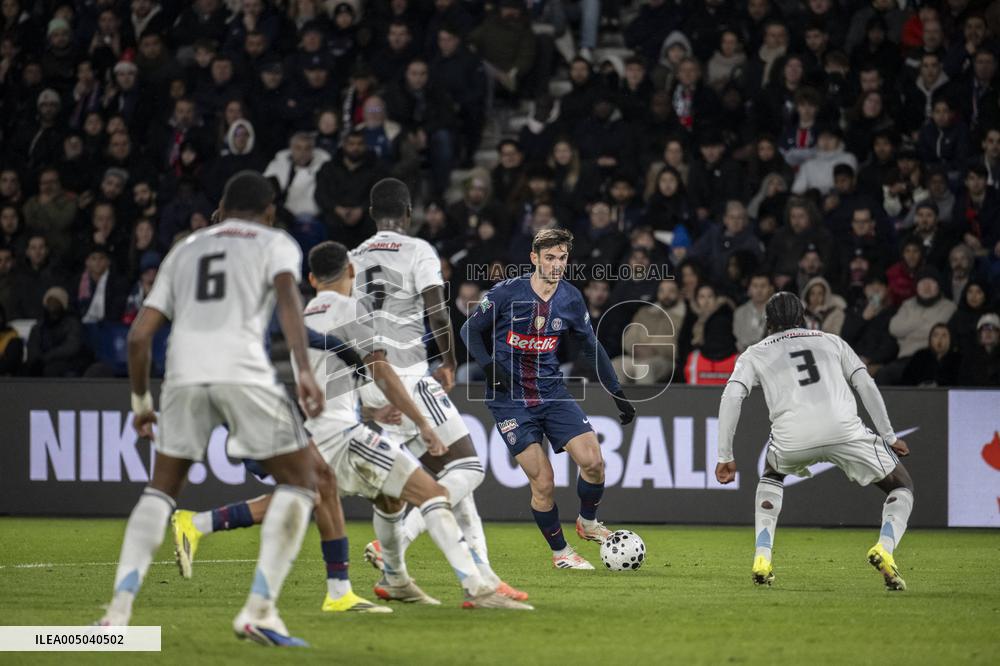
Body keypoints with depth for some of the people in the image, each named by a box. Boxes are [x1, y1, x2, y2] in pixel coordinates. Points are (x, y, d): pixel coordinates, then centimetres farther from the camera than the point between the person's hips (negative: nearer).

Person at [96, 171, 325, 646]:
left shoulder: (185, 250, 29)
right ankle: (258, 609, -3)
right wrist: (304, 371, -14)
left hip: (183, 374, 4)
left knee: (161, 490, 20)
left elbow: (139, 334, 22)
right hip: (243, 371, -4)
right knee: (299, 482, 11)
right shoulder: (275, 243, 18)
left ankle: (119, 609, 4)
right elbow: (287, 296, -5)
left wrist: (141, 401, 33)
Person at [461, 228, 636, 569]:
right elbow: (470, 331, 1)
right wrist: (489, 365, -16)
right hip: (509, 398, -4)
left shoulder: (571, 299, 2)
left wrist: (618, 394, 12)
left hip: (552, 392, 4)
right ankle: (560, 552, 11)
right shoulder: (507, 293, -10)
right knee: (543, 483, -10)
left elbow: (592, 348, 13)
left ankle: (587, 522, 16)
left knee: (593, 461, -12)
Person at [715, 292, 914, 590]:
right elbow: (866, 385, 19)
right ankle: (885, 548, -12)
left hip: (791, 439, 1)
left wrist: (725, 457, 10)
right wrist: (889, 437, 22)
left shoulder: (755, 354, 25)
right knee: (902, 488, 18)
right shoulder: (831, 341, 29)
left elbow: (731, 397, 10)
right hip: (845, 430, -1)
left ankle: (762, 558, 18)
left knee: (771, 477, 36)